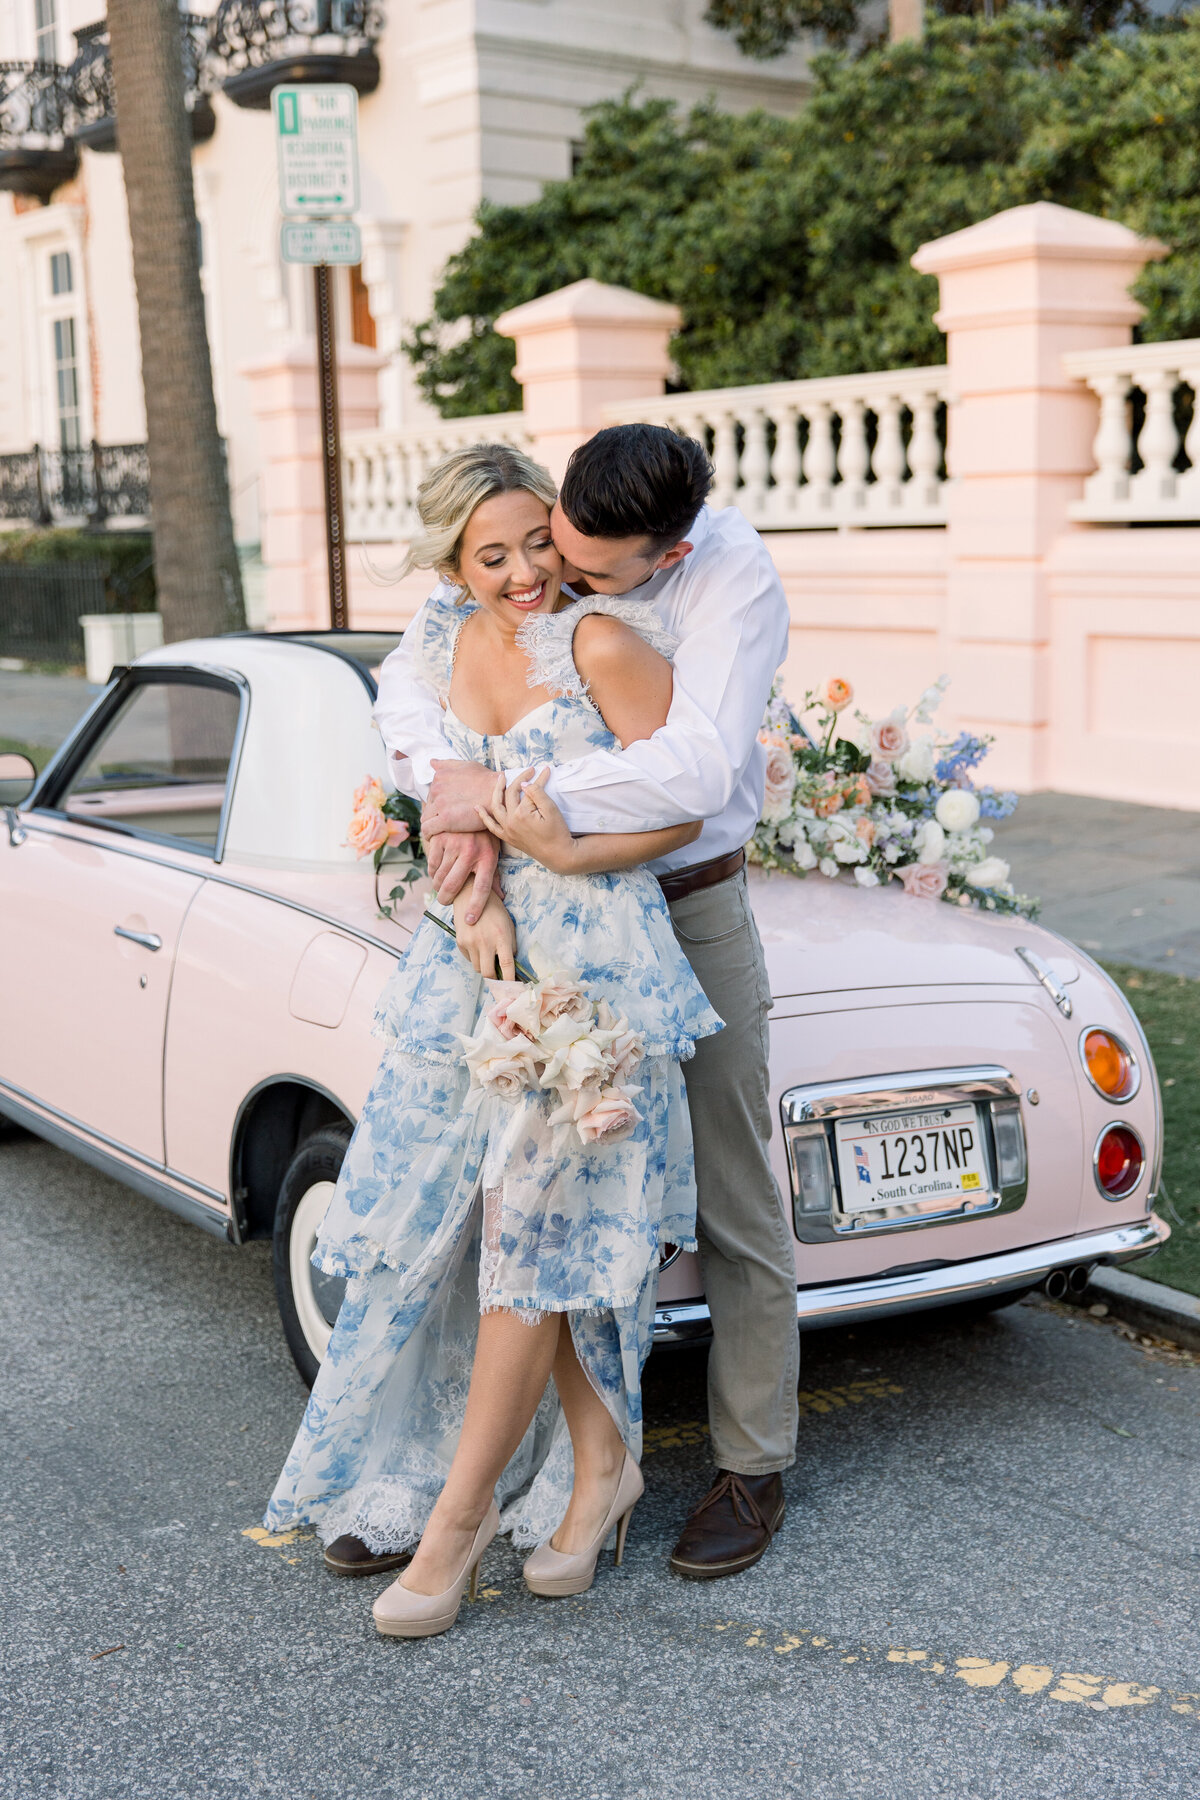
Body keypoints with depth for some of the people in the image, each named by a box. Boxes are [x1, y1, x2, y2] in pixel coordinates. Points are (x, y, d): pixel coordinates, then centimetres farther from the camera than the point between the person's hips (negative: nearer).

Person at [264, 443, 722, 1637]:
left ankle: (457, 1518, 9)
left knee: (530, 1232, -2)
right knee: (446, 1214, 8)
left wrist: (567, 858, -20)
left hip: (596, 965, -6)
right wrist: (476, 902, -12)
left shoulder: (601, 643, -12)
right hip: (477, 953, 7)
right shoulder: (439, 646, 7)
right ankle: (601, 1461, 25)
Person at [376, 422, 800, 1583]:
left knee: (729, 1203, 5)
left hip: (691, 909, -4)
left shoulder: (734, 581, -23)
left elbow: (696, 769, -36)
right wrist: (451, 796, -30)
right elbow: (410, 673, -11)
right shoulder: (532, 546, -9)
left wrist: (507, 794, -34)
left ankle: (753, 1466, 19)